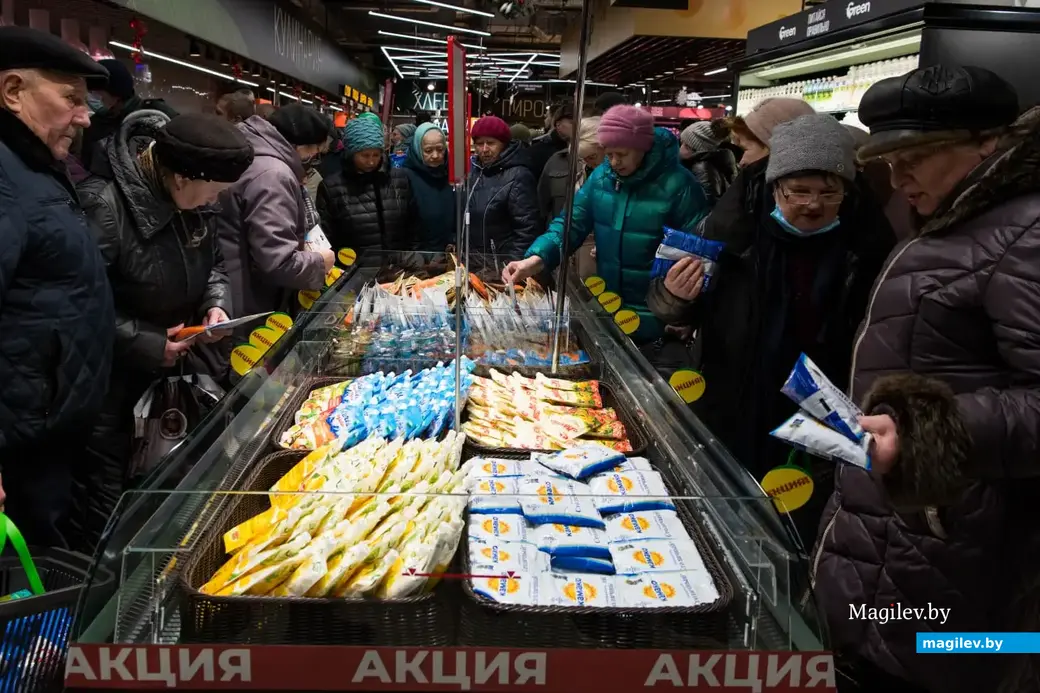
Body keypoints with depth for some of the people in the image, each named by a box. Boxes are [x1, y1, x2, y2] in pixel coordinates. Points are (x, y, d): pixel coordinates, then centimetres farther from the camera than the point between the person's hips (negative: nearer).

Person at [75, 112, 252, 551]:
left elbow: (211, 262, 14)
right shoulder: (104, 205, -26)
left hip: (176, 366, 7)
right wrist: (145, 344, -21)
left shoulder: (191, 201, -1)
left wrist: (216, 304, -4)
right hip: (115, 382, -7)